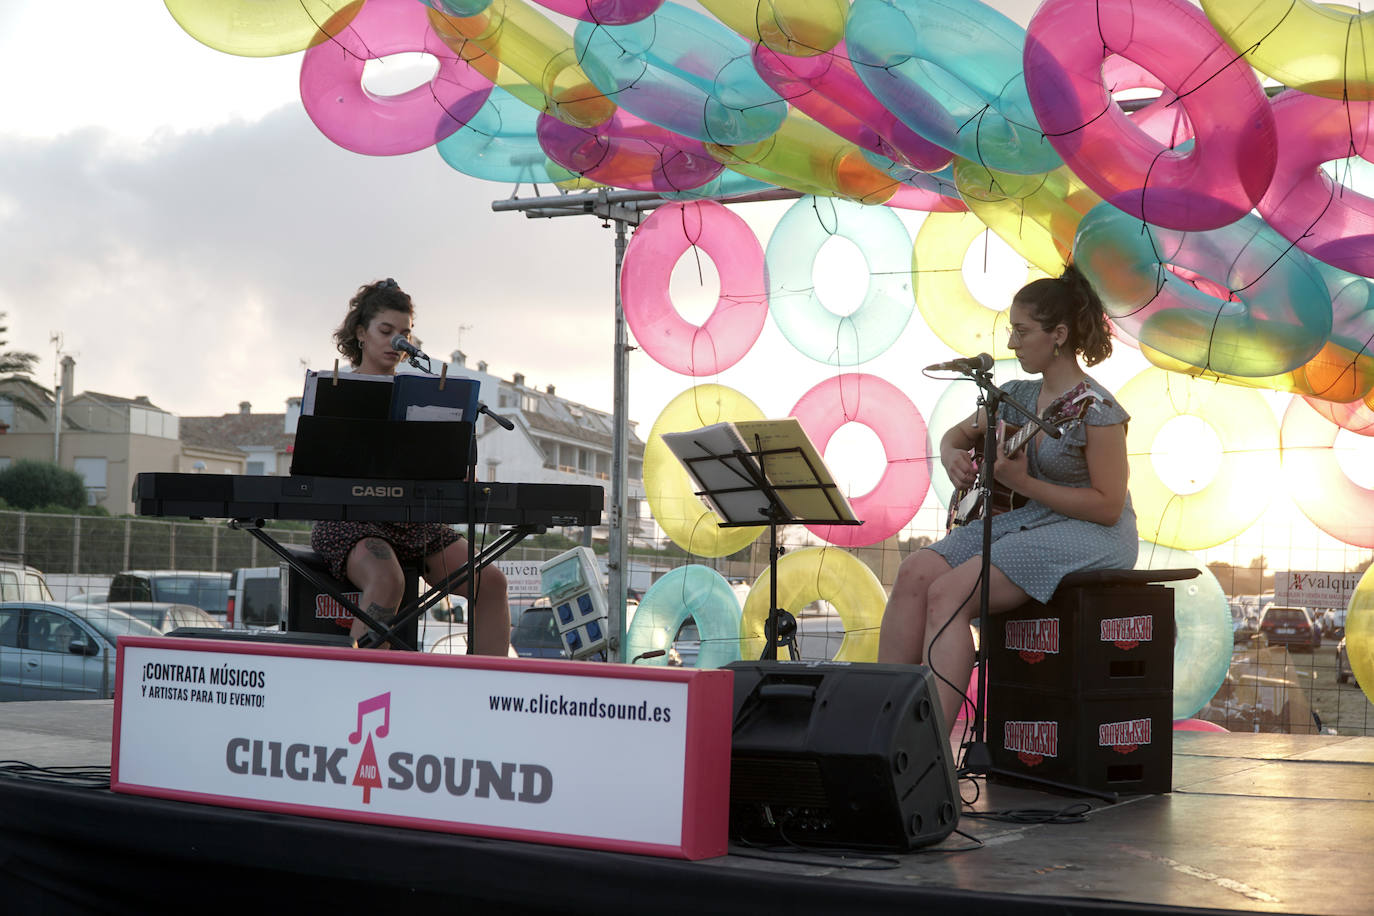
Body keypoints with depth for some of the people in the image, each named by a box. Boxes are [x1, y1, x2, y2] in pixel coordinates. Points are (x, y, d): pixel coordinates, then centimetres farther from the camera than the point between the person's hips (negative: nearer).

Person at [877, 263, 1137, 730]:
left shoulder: (1096, 410, -15)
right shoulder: (1018, 396, 10)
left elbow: (1108, 507, -18)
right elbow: (957, 433, 26)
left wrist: (1023, 483, -22)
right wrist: (951, 454, 2)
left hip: (1089, 537, -8)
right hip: (1022, 519, 8)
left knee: (949, 593, -25)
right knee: (915, 573, -14)